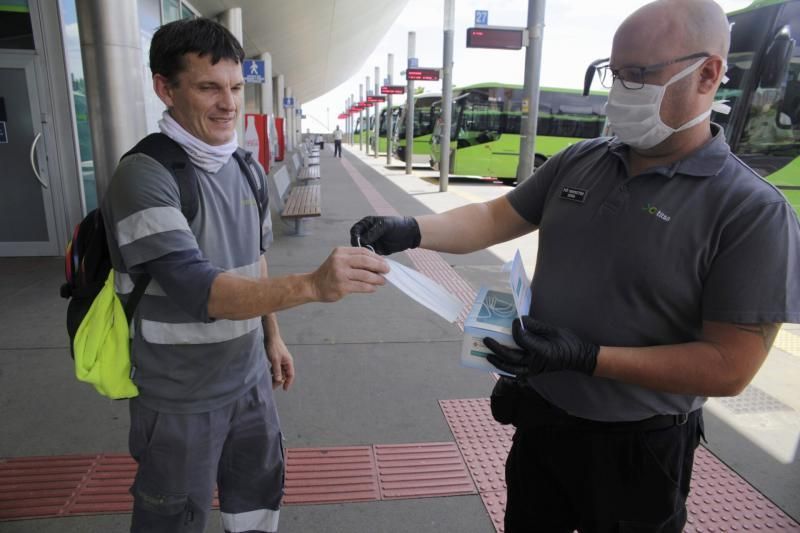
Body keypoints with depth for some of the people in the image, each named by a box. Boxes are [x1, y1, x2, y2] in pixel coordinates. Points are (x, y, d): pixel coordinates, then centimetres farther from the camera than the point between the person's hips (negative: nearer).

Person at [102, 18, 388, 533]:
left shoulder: (244, 168, 2)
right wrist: (312, 285, -44)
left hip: (249, 377, 6)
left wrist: (273, 335, 15)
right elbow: (196, 289, -31)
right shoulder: (145, 176, -21)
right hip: (181, 398, -6)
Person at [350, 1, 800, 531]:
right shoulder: (578, 162, -3)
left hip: (636, 446, -4)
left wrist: (584, 357, -27)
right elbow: (493, 218, 1)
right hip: (539, 413, 5)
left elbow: (728, 367, -20)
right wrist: (412, 230, -16)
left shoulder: (753, 210, -19)